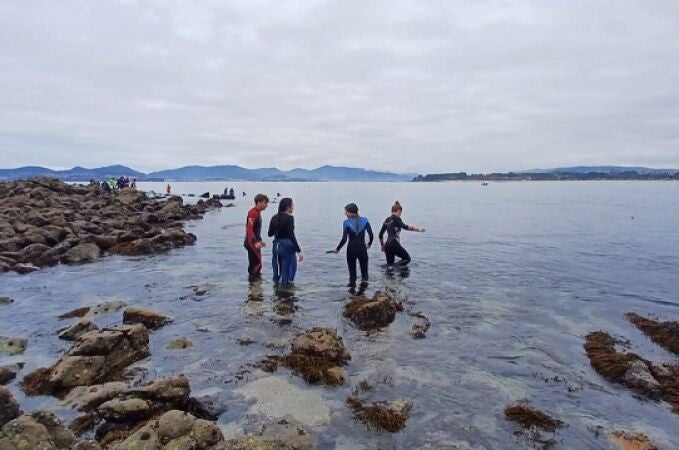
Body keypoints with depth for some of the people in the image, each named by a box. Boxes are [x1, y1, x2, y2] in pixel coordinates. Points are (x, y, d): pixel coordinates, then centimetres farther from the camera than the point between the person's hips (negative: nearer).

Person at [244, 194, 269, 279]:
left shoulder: (257, 213, 15)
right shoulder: (253, 213, -16)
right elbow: (249, 229, -26)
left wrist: (260, 241, 28)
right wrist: (255, 242, -35)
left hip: (255, 243, 10)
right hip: (252, 243, -10)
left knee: (257, 263, 14)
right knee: (256, 264, -9)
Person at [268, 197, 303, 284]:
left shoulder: (274, 218, 6)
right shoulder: (289, 218, -12)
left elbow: (270, 234, 12)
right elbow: (291, 236, -18)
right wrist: (299, 251, -17)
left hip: (276, 246, 7)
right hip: (287, 246, -6)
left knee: (277, 270, 16)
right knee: (287, 272, 0)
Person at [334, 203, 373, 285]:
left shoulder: (346, 222, -8)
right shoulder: (364, 220, -1)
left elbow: (344, 239, -13)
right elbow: (371, 235, -5)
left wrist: (337, 248, 1)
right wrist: (369, 244, 13)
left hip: (351, 249, -1)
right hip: (362, 248, 1)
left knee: (352, 271, 11)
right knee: (364, 270, 11)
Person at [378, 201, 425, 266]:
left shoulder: (387, 220, 16)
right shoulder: (396, 218, -5)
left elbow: (381, 234, 19)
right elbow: (404, 227, -23)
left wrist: (382, 245, 28)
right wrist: (418, 229, -23)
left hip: (387, 245, 7)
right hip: (394, 244, -7)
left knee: (389, 264, 12)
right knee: (407, 258, 5)